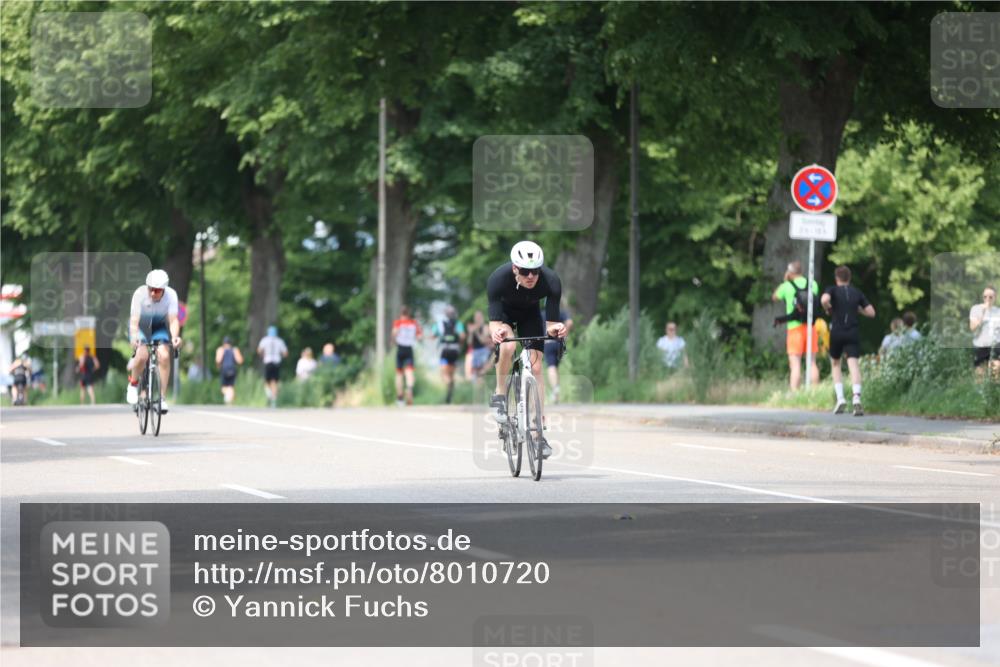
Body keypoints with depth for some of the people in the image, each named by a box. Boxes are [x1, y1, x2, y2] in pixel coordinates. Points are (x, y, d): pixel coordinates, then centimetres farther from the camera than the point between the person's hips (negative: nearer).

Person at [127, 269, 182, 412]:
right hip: (140, 326, -2)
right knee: (142, 355, -27)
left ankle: (161, 397, -11)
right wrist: (134, 337, -54)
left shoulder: (171, 295, -25)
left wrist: (174, 337, -49)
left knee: (164, 356, -22)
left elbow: (173, 320, -29)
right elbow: (134, 320, -35)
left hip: (159, 327, 2)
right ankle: (133, 384, 2)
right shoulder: (140, 294, -30)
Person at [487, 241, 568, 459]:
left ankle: (539, 428, -6)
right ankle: (499, 395, -10)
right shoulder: (498, 279, -37)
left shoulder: (551, 281, -33)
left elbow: (551, 322, -30)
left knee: (536, 366, -10)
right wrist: (496, 331, -58)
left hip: (530, 315, 2)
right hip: (504, 312, -2)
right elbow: (495, 321, -35)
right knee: (507, 346, -33)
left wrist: (555, 328, -53)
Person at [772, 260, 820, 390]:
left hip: (795, 327, -3)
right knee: (812, 363, 11)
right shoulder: (813, 284, 4)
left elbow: (774, 297, 14)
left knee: (795, 364, -6)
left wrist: (785, 281, 18)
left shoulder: (787, 286, -4)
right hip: (810, 326, 3)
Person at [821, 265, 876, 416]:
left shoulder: (833, 290, 3)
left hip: (837, 332, -1)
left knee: (835, 364, 18)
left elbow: (824, 299, -20)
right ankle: (856, 398, -32)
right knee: (853, 364, -10)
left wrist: (828, 309, 0)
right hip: (853, 333, 1)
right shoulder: (857, 293, 11)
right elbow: (871, 312, 11)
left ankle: (840, 398, 6)